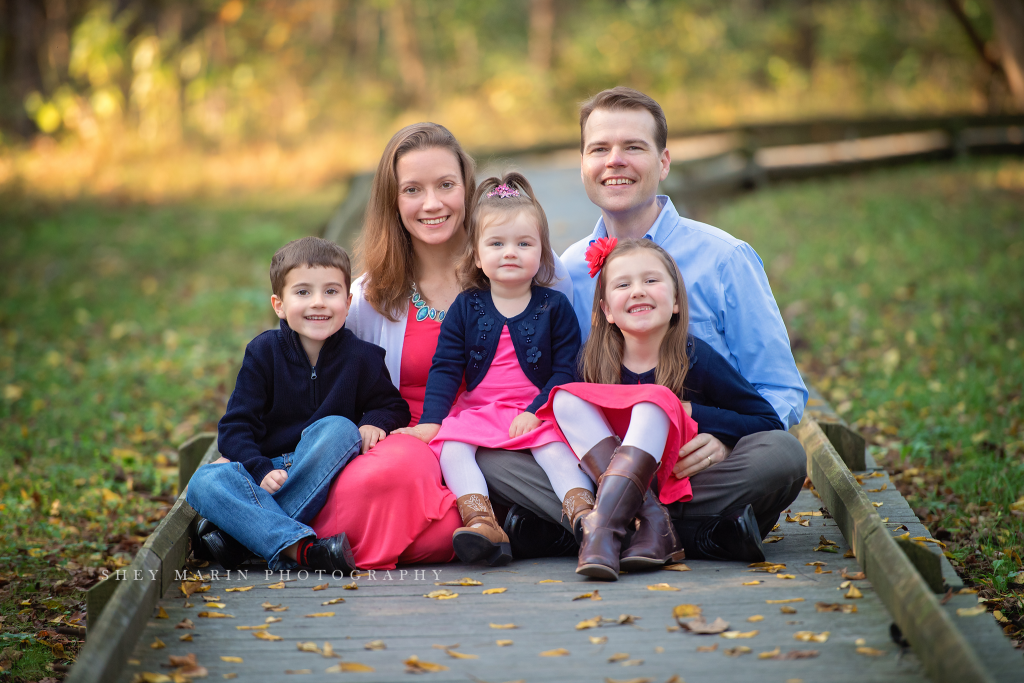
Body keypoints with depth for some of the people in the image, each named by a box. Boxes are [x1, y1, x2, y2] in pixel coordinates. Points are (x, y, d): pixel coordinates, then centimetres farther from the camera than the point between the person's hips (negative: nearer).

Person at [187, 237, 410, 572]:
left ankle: (239, 529, -30)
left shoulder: (361, 357, -2)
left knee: (339, 429, -31)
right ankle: (301, 548, -48)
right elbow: (235, 427, -4)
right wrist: (261, 472, -22)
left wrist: (375, 422, -12)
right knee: (203, 483, -28)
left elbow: (393, 406, 13)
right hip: (267, 469, 0)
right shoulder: (264, 352, -2)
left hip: (325, 479, 0)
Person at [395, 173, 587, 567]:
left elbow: (566, 370, -1)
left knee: (555, 448, -30)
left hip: (537, 412, -2)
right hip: (477, 409, 2)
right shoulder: (466, 308, 8)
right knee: (450, 445, -25)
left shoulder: (555, 307, 4)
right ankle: (481, 524, -40)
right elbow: (445, 367, 5)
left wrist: (537, 412, -14)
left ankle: (584, 515, -39)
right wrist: (431, 419, -8)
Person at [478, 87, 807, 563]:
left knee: (779, 455, -34)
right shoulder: (566, 272, 11)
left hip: (695, 463, -1)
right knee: (480, 450, -24)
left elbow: (780, 392, 0)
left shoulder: (725, 260, 1)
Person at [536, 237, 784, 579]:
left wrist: (692, 413, -18)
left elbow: (770, 423, -10)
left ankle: (602, 527, -44)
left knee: (655, 401, -27)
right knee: (566, 398, -14)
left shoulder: (695, 358, -10)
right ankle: (654, 524, -28)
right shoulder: (597, 364, -1)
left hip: (685, 483, -4)